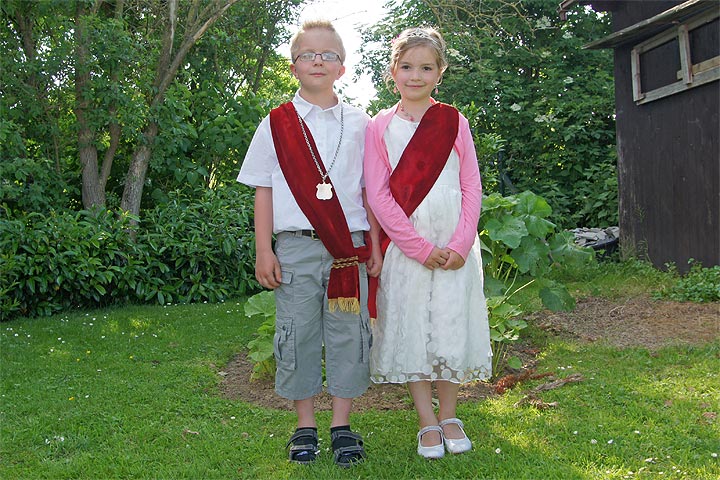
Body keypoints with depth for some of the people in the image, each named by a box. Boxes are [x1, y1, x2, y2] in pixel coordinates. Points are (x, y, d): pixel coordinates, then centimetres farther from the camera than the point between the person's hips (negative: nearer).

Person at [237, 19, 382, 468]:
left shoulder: (359, 123, 9)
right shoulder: (277, 124, 6)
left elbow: (370, 190, 11)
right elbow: (264, 190, 6)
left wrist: (375, 247, 7)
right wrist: (264, 250, 0)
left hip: (349, 246, 1)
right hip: (295, 245, 0)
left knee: (348, 333, 2)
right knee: (298, 333, 4)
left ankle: (343, 424, 14)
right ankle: (305, 426, 16)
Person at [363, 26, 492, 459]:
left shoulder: (454, 122, 6)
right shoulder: (380, 127, 2)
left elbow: (472, 186, 4)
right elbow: (378, 195, -4)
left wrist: (460, 244, -9)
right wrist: (420, 247, -11)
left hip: (454, 246, 1)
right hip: (404, 245, -1)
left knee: (452, 325, 5)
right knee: (411, 329, 2)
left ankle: (449, 415, 20)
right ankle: (427, 421, 13)